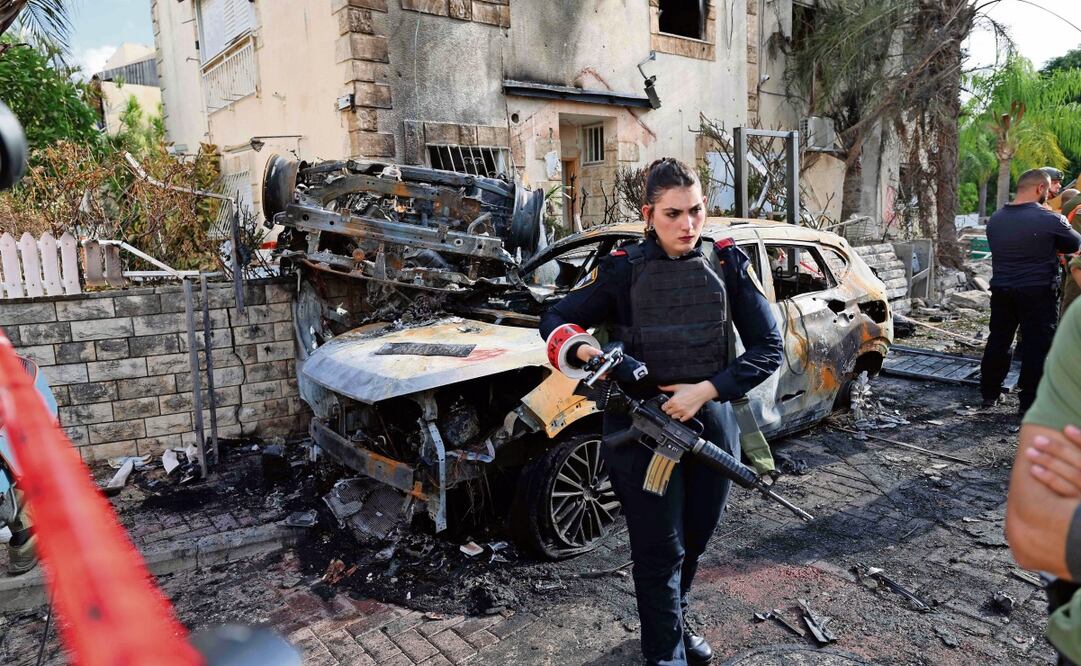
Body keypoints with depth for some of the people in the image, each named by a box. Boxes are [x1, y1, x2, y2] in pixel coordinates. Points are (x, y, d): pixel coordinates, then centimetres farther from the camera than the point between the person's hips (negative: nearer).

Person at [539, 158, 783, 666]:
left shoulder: (727, 264, -3)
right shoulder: (623, 270, -8)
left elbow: (768, 348, -3)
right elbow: (554, 321, 1)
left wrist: (706, 390, -16)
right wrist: (582, 350, -22)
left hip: (711, 425, 3)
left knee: (694, 542, 20)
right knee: (659, 552, 6)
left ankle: (674, 621, 46)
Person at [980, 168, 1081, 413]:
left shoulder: (995, 219, 3)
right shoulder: (1049, 219, -13)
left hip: (1001, 290, 5)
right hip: (1038, 292, -5)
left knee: (998, 340, 14)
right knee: (1037, 345, 3)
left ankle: (989, 393, 22)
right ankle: (1030, 402, 8)